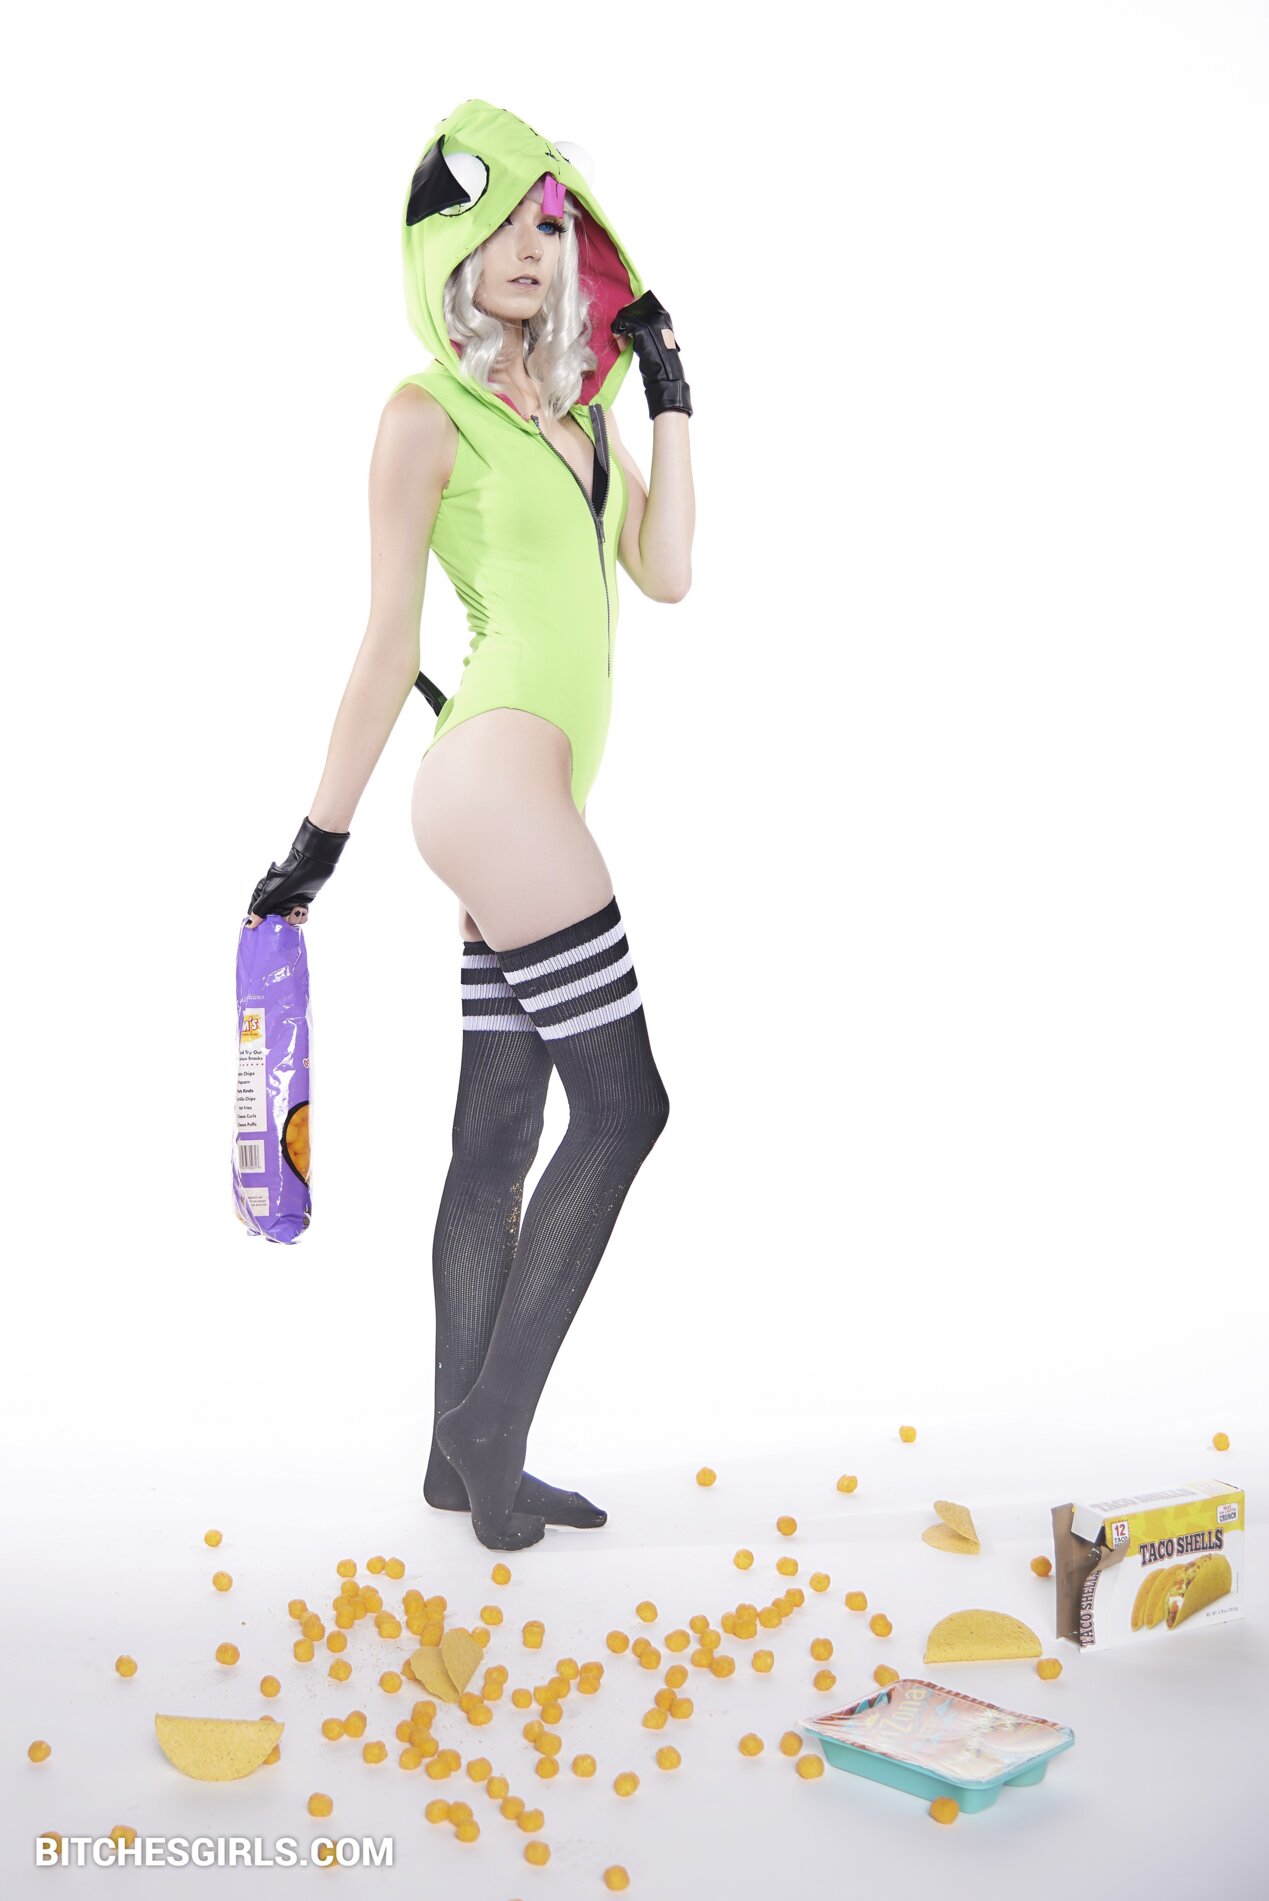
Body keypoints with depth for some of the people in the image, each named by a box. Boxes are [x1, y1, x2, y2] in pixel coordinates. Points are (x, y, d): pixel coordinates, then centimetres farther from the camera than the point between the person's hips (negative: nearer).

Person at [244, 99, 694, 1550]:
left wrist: (669, 399, 11)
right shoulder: (429, 416, -2)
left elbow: (664, 574, 11)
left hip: (536, 796, 8)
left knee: (501, 1134, 8)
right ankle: (490, 1425, -2)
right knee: (623, 1103, -11)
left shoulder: (579, 408, 21)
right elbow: (390, 640, -4)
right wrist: (317, 838, -2)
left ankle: (468, 1457, 15)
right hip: (494, 771, -8)